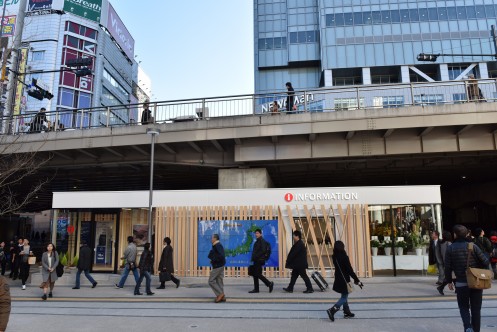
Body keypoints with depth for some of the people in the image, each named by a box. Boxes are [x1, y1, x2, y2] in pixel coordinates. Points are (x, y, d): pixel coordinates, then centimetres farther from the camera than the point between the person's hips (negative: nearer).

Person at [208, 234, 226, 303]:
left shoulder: (217, 246, -18)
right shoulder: (218, 245, 13)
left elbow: (221, 256, -29)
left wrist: (213, 260, -18)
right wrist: (212, 260, 8)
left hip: (217, 266, -10)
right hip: (220, 266, 10)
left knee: (211, 281, -2)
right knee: (219, 281, 12)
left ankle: (220, 294, -2)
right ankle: (222, 297, 15)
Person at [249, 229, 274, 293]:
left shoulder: (262, 241, -11)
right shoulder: (257, 241, 17)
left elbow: (263, 251, -21)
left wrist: (255, 257, -21)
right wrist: (253, 258, 10)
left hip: (259, 260, -10)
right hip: (256, 261, 10)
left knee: (257, 274, -10)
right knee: (254, 274, 9)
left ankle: (269, 284, 1)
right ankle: (256, 289, 15)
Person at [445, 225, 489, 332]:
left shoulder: (450, 249, -5)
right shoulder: (472, 246, -5)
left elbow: (448, 267, -5)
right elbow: (485, 262, -7)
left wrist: (449, 281, 7)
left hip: (461, 284, -1)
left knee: (464, 307, 13)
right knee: (476, 308, 14)